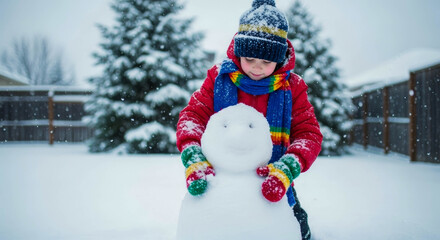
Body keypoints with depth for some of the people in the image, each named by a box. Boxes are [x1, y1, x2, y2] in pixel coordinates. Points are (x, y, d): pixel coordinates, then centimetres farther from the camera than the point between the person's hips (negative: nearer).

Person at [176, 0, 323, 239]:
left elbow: (309, 133, -6)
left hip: (270, 187, 0)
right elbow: (192, 114, -5)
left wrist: (286, 169, -27)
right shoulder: (218, 77, -2)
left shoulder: (292, 86, -2)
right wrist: (194, 159, -25)